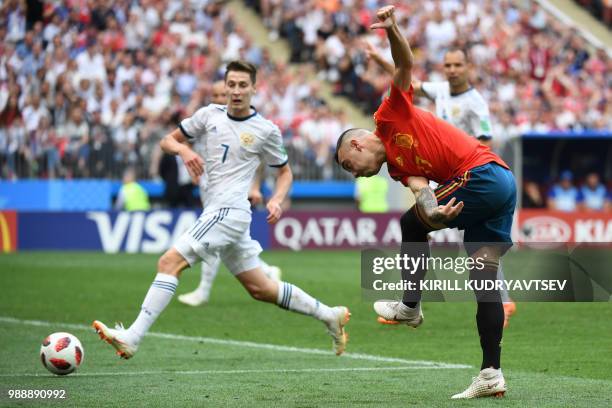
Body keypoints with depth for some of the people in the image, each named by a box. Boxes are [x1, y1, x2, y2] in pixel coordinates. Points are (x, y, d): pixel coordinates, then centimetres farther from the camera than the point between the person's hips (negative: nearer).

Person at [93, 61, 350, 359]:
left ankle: (132, 338, -22)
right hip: (215, 210, 7)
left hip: (229, 211, -7)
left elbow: (285, 172, 12)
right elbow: (167, 141, 16)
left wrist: (276, 200, -7)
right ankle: (329, 315, 27)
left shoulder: (267, 131, -1)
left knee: (170, 262, -18)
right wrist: (183, 149, -7)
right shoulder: (209, 115, 10)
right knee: (260, 288, 13)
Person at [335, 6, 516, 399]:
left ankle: (410, 306, 13)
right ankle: (492, 373, 3)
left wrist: (392, 29, -24)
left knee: (411, 223, 4)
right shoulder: (396, 167, 19)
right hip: (504, 182, 9)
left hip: (482, 173, -9)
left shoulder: (390, 116, 4)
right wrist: (434, 210, -24)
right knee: (485, 277, 5)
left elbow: (405, 64, -6)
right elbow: (420, 187, -1)